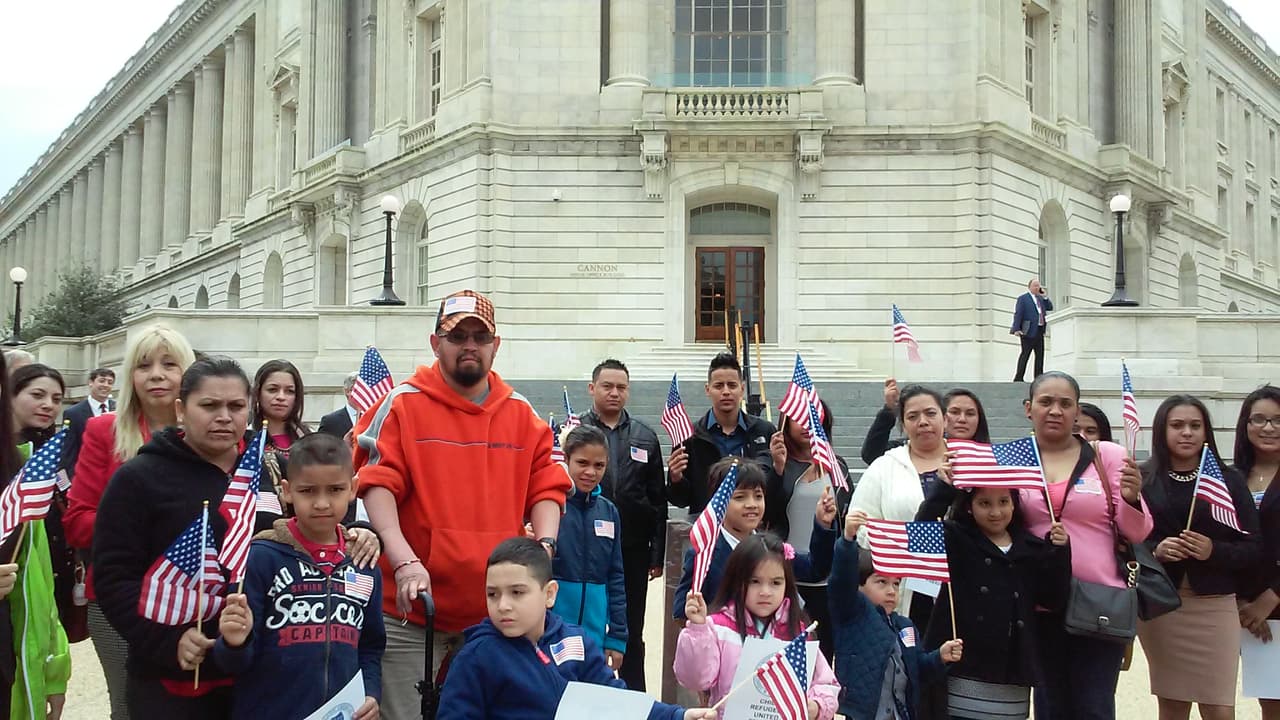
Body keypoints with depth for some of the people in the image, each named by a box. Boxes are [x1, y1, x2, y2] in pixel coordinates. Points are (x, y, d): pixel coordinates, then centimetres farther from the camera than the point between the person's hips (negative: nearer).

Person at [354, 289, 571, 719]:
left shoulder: (521, 413, 9)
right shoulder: (403, 404, -4)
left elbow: (545, 488, 8)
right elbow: (377, 485, -12)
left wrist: (543, 547, -9)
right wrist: (404, 562, -23)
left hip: (495, 610, 4)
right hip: (413, 607, -3)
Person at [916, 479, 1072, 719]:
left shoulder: (1031, 548, 11)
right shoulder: (956, 539, 1)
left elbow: (1054, 601, 8)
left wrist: (1059, 553, -4)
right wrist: (945, 487, -23)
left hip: (1012, 674, 4)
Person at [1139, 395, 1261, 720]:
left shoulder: (1228, 480, 4)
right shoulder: (1142, 479, 3)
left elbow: (1253, 548, 1)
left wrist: (1214, 551, -16)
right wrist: (1155, 550, -19)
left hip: (1214, 605, 0)